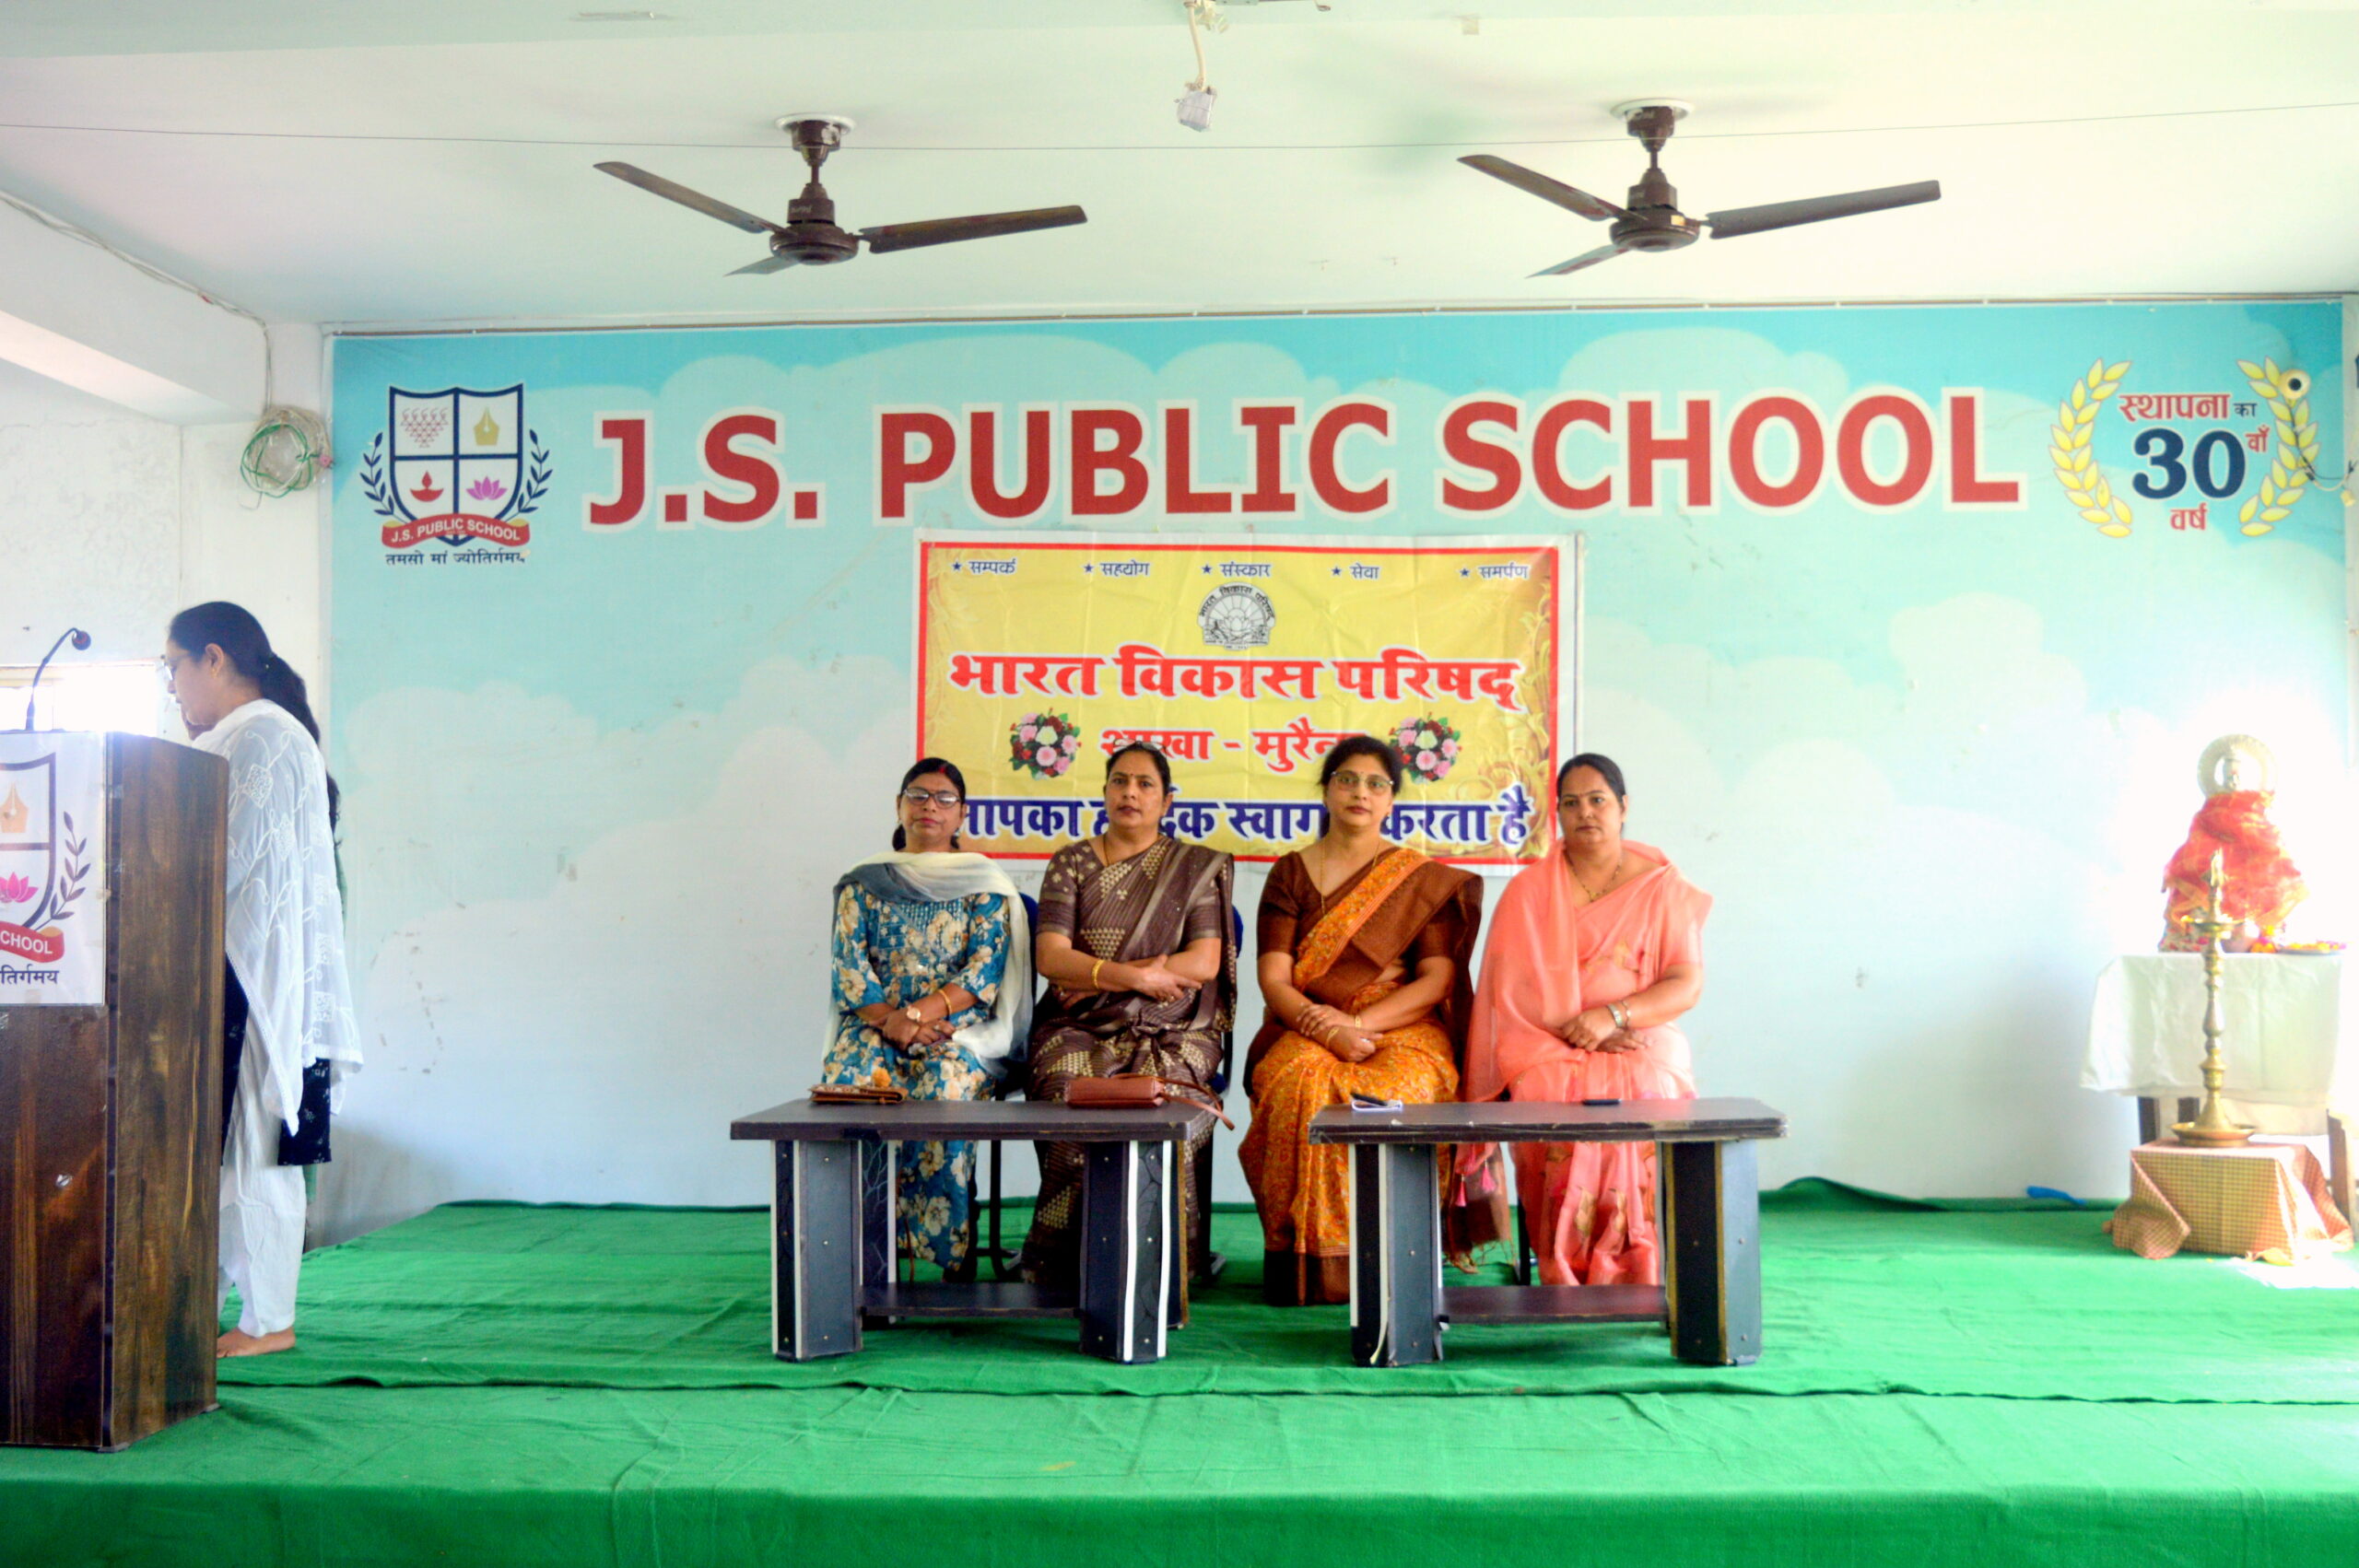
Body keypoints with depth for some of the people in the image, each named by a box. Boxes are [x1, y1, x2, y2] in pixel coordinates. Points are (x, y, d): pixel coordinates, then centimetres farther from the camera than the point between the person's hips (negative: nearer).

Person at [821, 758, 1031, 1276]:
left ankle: (950, 1253, -28)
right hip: (875, 1023, 2)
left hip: (958, 1026, -2)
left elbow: (984, 970, -3)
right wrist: (889, 1021, -15)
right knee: (851, 1078, -32)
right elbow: (849, 968, 4)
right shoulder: (863, 883, 16)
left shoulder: (985, 885, 10)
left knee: (943, 1084, -35)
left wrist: (920, 1013, -18)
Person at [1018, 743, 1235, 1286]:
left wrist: (1094, 975, -5)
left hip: (1171, 1034, 0)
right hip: (1081, 1032, 1)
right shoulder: (1070, 864, 14)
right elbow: (1050, 958, 2)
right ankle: (1054, 1264, -20)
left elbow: (1203, 963, -1)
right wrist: (1137, 975, -10)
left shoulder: (1199, 867, 12)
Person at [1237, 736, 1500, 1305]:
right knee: (1301, 1084, -33)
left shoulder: (1425, 880, 11)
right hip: (1305, 1032, 1)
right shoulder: (1291, 873, 12)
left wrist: (1359, 1024, -14)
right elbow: (1274, 979, 2)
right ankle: (1307, 1257, -24)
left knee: (1397, 1092, -34)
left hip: (1402, 1030, -1)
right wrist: (1327, 1028, -17)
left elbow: (1437, 980, 0)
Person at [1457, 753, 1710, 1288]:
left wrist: (1614, 1015, -15)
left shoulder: (1662, 885, 10)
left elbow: (1688, 984, 1)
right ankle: (1565, 1276, -25)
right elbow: (1511, 992, 3)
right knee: (1559, 1105, -33)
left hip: (1643, 1048, 0)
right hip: (1550, 1051, 0)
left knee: (1640, 1104, -33)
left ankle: (1633, 1279, -23)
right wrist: (1577, 1030, -11)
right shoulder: (1529, 890, 11)